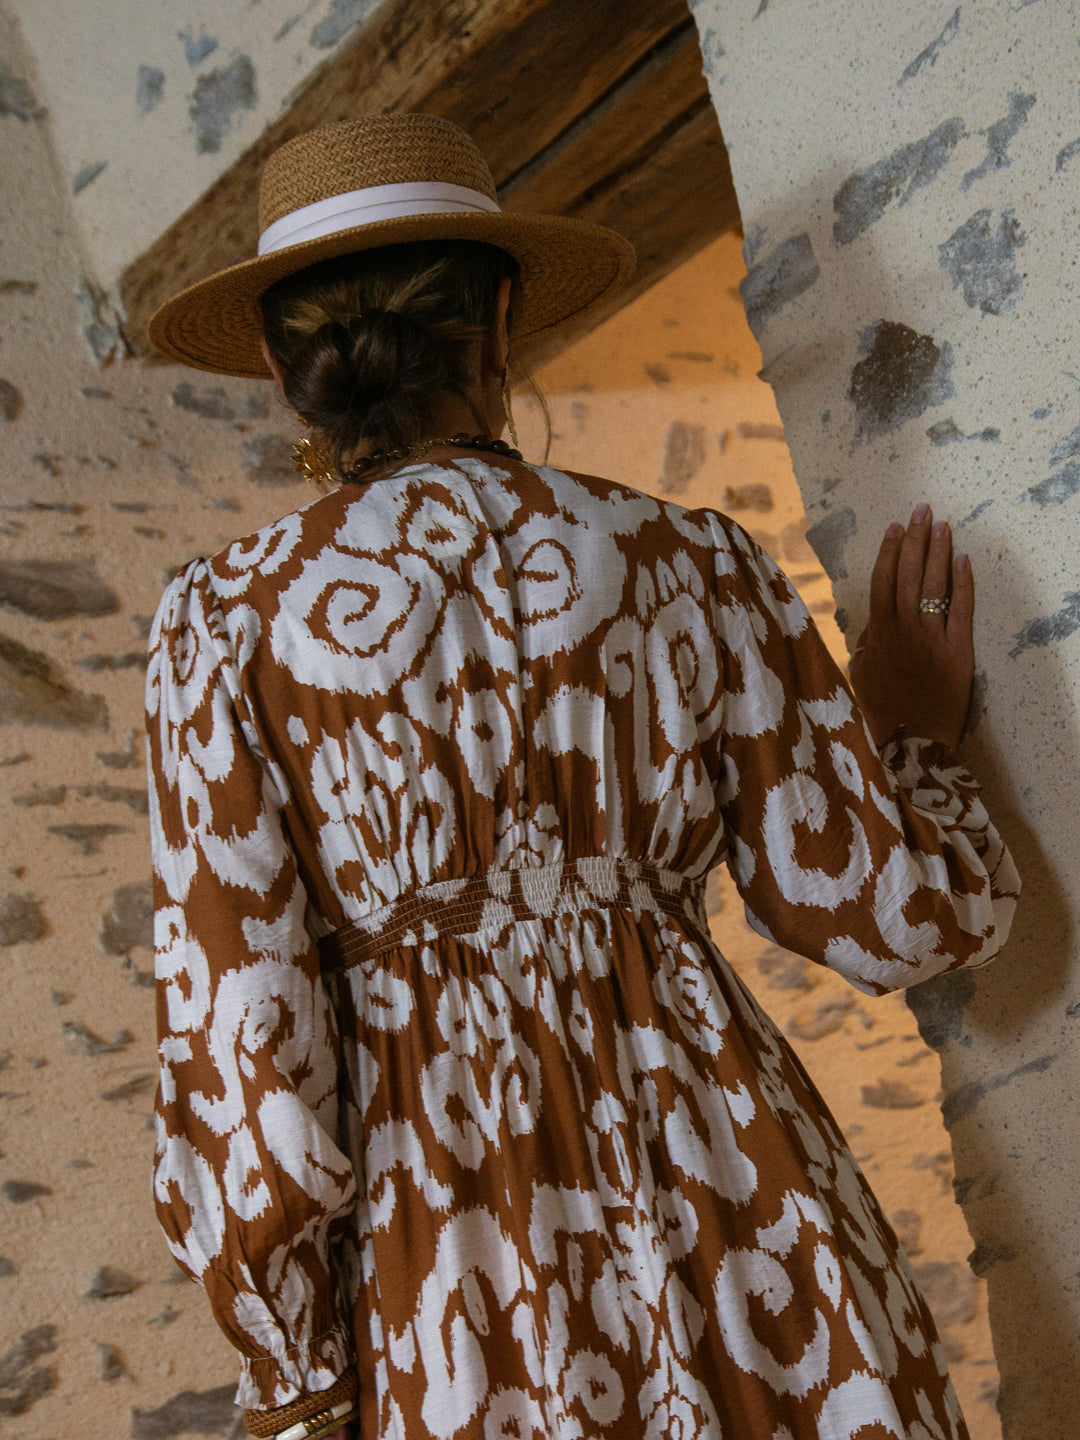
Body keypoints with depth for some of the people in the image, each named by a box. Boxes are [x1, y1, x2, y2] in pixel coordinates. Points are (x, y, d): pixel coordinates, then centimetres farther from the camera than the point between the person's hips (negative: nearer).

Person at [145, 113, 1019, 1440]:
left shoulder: (229, 623, -7)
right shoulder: (689, 560, -3)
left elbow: (237, 1037, -10)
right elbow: (896, 914, 1)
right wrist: (914, 733, 21)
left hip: (443, 1224, 0)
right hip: (728, 1194, 1)